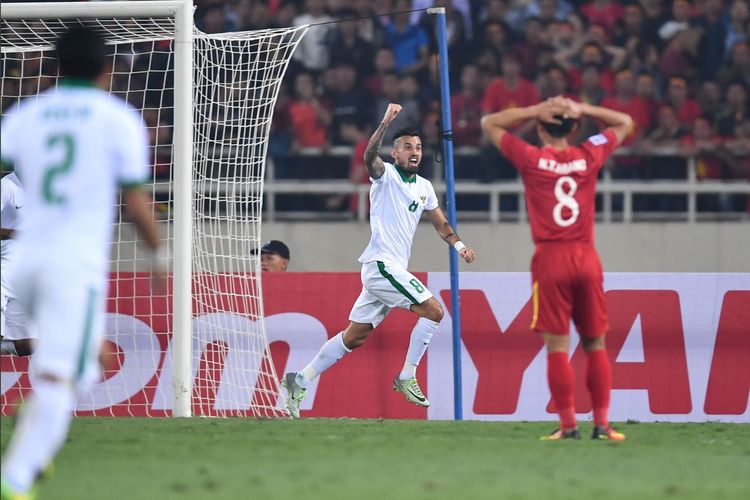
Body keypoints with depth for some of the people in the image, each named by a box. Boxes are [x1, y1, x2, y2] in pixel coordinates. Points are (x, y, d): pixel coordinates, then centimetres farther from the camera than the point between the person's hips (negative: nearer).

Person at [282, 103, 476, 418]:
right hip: (381, 265, -8)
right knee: (433, 311, -14)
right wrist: (385, 123, -42)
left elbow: (440, 223, 26)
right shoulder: (386, 174, -6)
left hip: (393, 270, 8)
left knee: (354, 337, 10)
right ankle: (406, 378, -5)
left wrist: (459, 245, 7)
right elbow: (369, 157, -27)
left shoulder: (424, 187, 16)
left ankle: (301, 381, 16)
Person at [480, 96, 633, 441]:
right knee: (595, 344, 8)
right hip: (587, 258, 2)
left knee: (557, 346, -2)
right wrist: (581, 110, 8)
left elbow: (489, 123, 11)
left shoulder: (530, 159, -2)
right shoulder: (589, 156, 3)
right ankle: (601, 423, 6)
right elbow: (624, 123, 21)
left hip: (551, 260, -2)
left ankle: (568, 425, -5)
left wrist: (535, 111, 3)